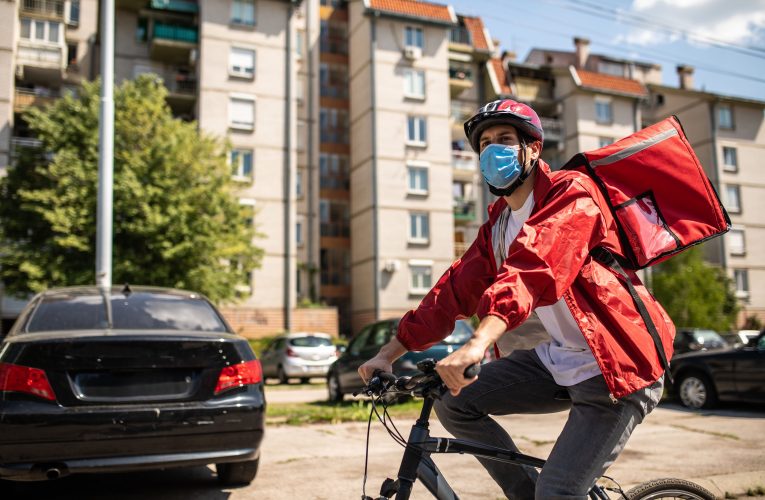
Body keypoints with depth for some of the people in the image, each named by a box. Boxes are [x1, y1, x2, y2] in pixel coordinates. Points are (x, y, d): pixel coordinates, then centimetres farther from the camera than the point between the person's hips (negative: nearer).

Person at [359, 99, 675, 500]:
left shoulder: (571, 194, -16)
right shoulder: (497, 223, 9)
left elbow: (534, 268, -34)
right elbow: (456, 288, 4)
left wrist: (478, 344, -47)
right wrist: (389, 352, -2)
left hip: (616, 366, -8)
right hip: (559, 359, 8)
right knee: (454, 404, 0)